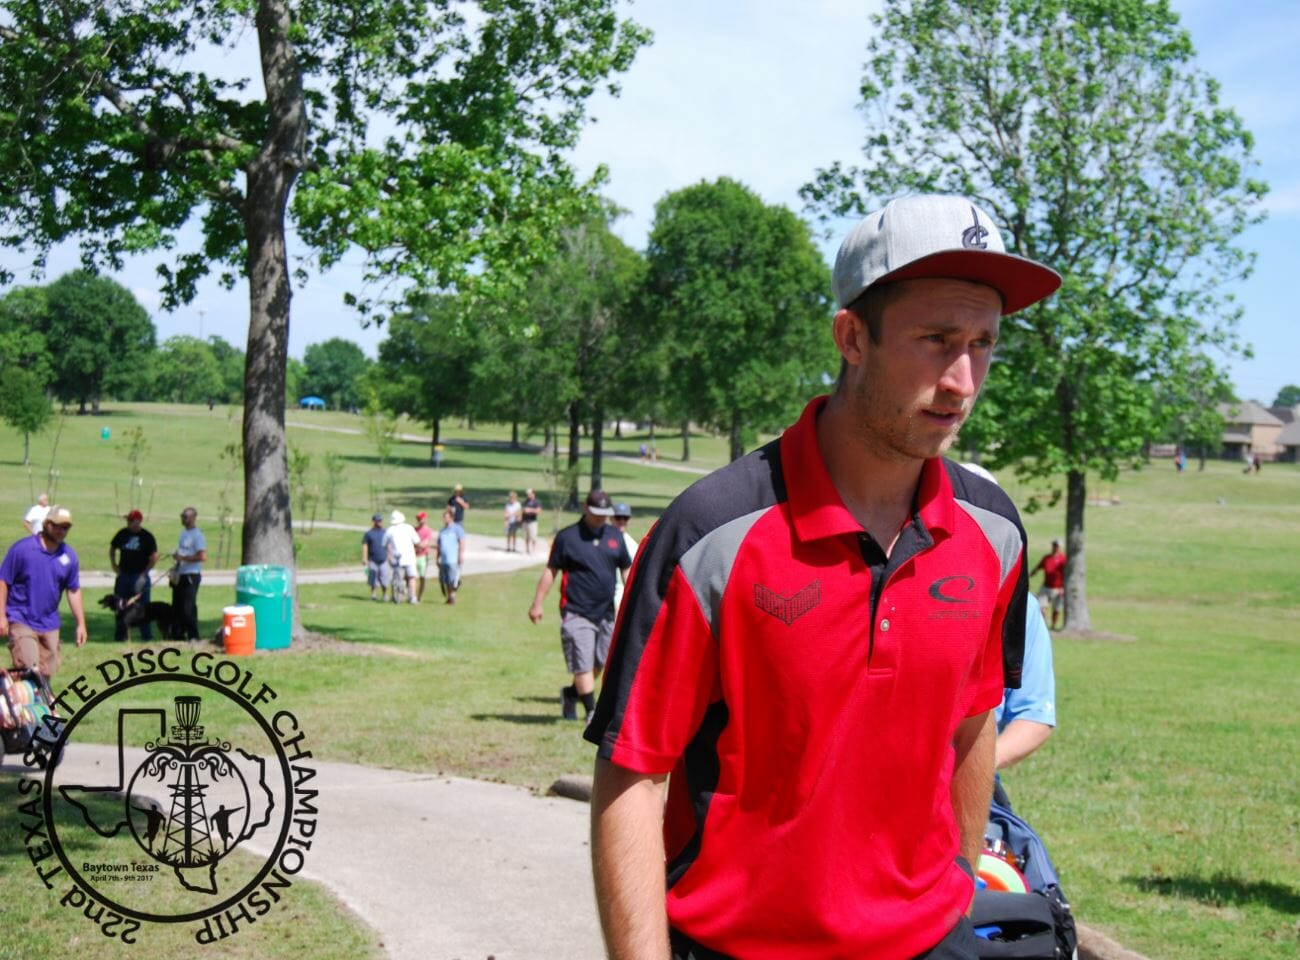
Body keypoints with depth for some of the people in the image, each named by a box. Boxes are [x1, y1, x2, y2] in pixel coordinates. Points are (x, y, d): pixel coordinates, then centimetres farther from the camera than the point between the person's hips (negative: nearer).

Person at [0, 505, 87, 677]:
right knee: (28, 671, -16)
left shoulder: (69, 556, 4)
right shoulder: (22, 548, -9)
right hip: (21, 621, -5)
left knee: (46, 673, 9)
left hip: (49, 624, 5)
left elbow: (74, 591, 11)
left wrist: (81, 623, 8)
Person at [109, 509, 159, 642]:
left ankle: (146, 635, 6)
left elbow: (154, 557, -6)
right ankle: (120, 635, 15)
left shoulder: (147, 537, -6)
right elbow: (112, 548, 19)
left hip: (139, 576, -4)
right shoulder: (122, 534, 5)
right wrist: (114, 564, 7)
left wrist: (144, 573, -11)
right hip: (123, 575, 4)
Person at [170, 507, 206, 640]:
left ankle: (193, 636, -2)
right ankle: (178, 634, 21)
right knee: (176, 607, 12)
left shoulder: (197, 535, -13)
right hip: (179, 575, 9)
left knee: (188, 608, -9)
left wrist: (183, 558, -19)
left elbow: (203, 556, -21)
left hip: (191, 576, -9)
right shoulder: (183, 532, 15)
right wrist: (176, 555, 8)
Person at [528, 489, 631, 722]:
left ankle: (570, 693, 32)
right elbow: (550, 571, 0)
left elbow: (626, 570, 17)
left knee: (600, 663, 12)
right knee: (583, 665, -8)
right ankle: (592, 711, -2)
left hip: (606, 613, 5)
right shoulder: (567, 537, -3)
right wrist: (537, 604, -2)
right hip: (576, 613, -5)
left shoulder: (615, 537, 9)